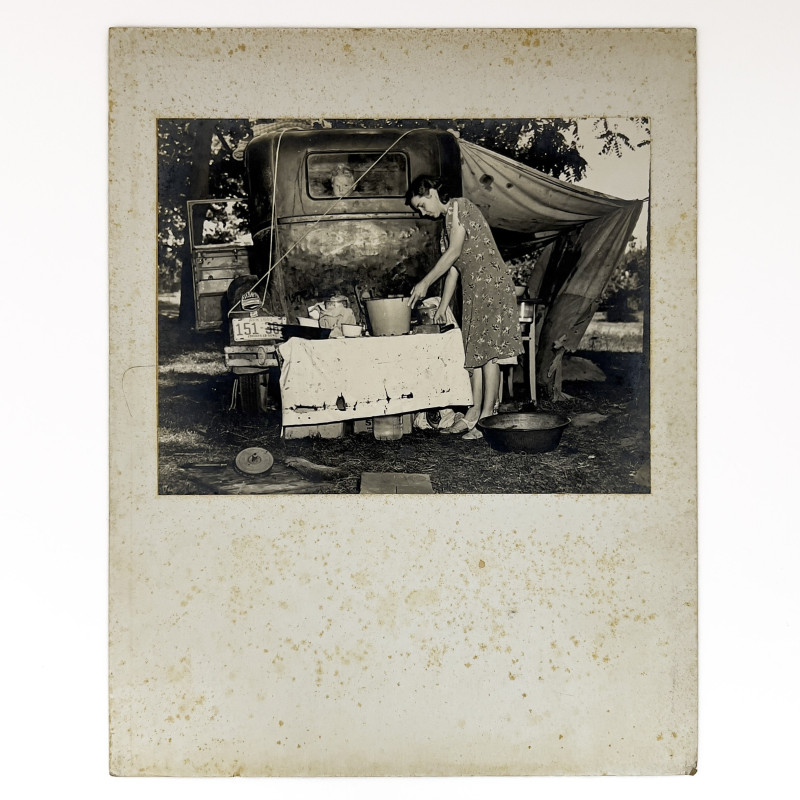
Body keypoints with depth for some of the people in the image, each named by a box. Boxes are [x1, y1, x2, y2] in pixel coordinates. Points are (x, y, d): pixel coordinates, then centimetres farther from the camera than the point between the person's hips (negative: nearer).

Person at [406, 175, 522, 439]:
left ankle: (487, 415, -5)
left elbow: (454, 253, -13)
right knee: (475, 350, 8)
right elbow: (453, 268, 18)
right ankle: (475, 411, 11)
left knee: (488, 351, -8)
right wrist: (442, 307, 15)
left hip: (491, 284, -10)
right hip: (473, 290, 10)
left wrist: (425, 283, -9)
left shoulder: (459, 207, -7)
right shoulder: (448, 219, 20)